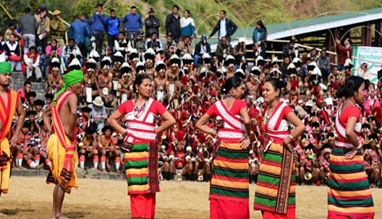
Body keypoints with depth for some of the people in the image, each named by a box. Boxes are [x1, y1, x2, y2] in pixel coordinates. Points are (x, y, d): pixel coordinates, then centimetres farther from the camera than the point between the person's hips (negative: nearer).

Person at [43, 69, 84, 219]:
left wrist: (51, 131, 15)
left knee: (59, 180, 14)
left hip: (56, 138, 9)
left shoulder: (59, 96, 17)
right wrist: (71, 131, -20)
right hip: (64, 141, -9)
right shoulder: (71, 96, -10)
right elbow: (73, 112, -31)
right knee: (63, 180, -4)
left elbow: (46, 114, 27)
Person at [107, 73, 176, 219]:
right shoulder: (128, 105, 7)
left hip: (148, 148, -2)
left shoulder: (155, 105, 1)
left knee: (147, 184, -1)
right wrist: (124, 132, 0)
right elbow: (111, 119, 12)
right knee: (135, 184, 2)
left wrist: (156, 131, -4)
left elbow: (171, 120, -5)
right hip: (132, 148, 2)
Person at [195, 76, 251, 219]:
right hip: (238, 148, -4)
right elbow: (246, 121, -24)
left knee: (221, 187, 4)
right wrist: (248, 136, -8)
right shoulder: (240, 104, -6)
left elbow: (199, 124, 11)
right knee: (238, 188, 1)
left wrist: (215, 133, 8)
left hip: (222, 148, 4)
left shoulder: (217, 105, 8)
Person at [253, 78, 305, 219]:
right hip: (268, 154, 8)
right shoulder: (268, 109, 10)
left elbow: (301, 126, -24)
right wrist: (265, 146, 10)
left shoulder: (284, 109, -13)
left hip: (280, 155, -8)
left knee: (279, 193, -4)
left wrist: (288, 140, -15)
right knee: (268, 192, 10)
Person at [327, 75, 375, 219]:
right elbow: (349, 132, -33)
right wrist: (358, 146, -17)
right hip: (348, 157, -9)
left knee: (339, 197, 12)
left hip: (337, 154, 9)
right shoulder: (353, 109, -17)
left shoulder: (343, 107, 10)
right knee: (357, 197, -1)